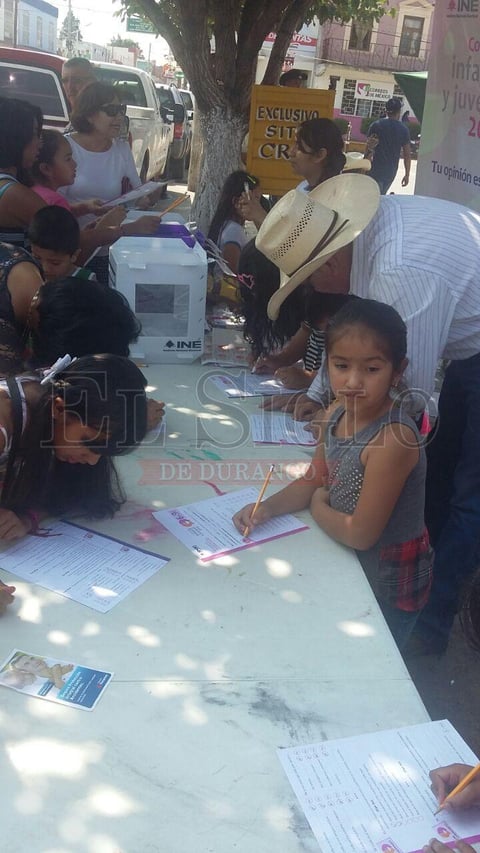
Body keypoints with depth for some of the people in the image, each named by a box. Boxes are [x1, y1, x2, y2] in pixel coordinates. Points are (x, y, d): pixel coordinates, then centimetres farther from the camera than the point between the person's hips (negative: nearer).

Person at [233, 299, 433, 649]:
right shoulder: (337, 413, -9)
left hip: (387, 581, -7)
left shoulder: (394, 438, -33)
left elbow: (360, 534, -27)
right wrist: (268, 507, -10)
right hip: (351, 563, 7)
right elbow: (314, 481, 6)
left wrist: (318, 507, -10)